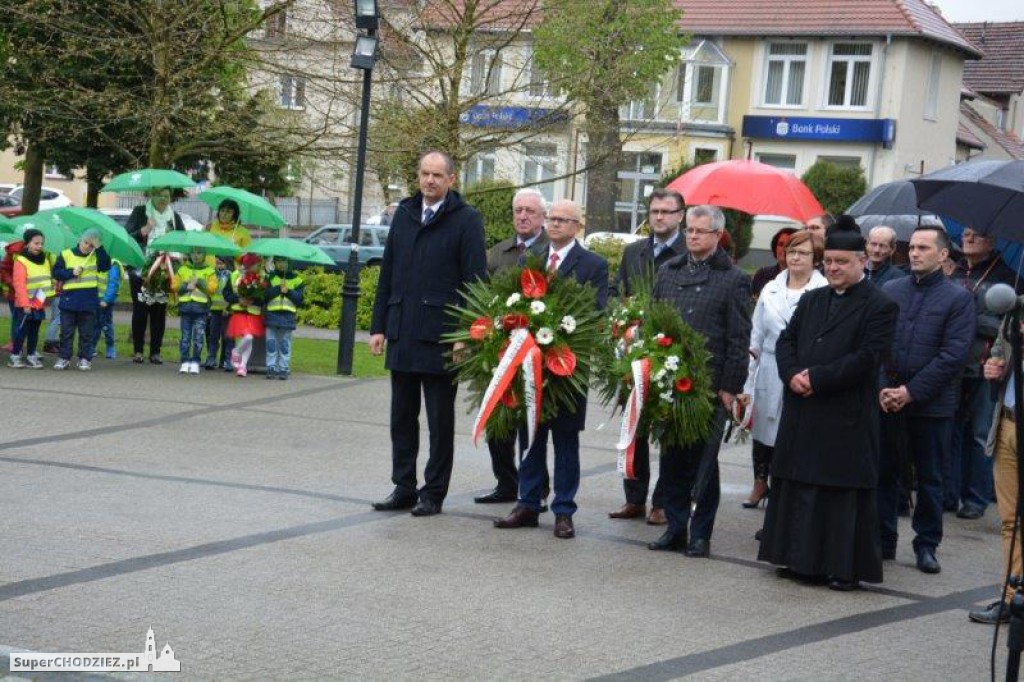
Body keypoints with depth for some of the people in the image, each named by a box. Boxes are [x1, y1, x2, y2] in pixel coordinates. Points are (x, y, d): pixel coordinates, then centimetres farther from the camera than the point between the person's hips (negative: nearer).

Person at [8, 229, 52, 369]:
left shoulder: (45, 260, 11)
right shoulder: (21, 261, -12)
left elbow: (48, 280, 20)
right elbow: (19, 284, -17)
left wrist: (46, 295, 12)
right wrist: (25, 304, -20)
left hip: (39, 305, 6)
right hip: (24, 305, -6)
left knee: (34, 332, 10)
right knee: (21, 330, -3)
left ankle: (31, 356, 15)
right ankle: (15, 356, 6)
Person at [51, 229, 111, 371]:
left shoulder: (96, 257, 6)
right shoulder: (66, 255, 3)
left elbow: (105, 267, -13)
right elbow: (56, 273, 2)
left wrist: (99, 248, -17)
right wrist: (71, 272, -12)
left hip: (88, 302, 0)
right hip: (69, 301, 0)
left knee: (86, 333, 5)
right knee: (66, 331, 5)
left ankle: (84, 358, 13)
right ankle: (64, 357, 12)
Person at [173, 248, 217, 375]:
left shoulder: (209, 271, 9)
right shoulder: (182, 269, 15)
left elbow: (212, 287, -3)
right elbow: (174, 285, 8)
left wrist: (199, 282, -11)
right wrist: (186, 286, -8)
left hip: (201, 307, -2)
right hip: (185, 306, 2)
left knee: (198, 336, -4)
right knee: (185, 336, 0)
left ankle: (195, 362, 2)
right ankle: (185, 362, 3)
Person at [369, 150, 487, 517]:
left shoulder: (466, 220, -5)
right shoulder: (404, 213, 11)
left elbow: (474, 280, -8)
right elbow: (387, 274, 13)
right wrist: (378, 326, 9)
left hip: (440, 335, -5)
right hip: (402, 333, 5)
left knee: (440, 419, 5)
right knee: (402, 416, 11)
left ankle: (433, 493, 12)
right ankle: (404, 487, 20)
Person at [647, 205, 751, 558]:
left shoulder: (733, 280, -2)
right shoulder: (667, 272, 12)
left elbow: (739, 339, -4)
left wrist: (730, 387, -9)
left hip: (710, 385, -4)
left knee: (704, 460, 3)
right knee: (671, 458, 9)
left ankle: (700, 534, 11)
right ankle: (675, 528, 18)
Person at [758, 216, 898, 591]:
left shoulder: (880, 306, -5)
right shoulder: (811, 300, 16)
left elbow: (867, 357, -14)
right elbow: (786, 340, 13)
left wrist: (817, 379, -16)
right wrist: (792, 374, -8)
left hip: (847, 417, -6)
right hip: (802, 412, 6)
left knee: (843, 489, -2)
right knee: (799, 486, 10)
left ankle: (845, 567, 5)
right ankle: (803, 559, 20)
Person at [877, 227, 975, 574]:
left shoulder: (959, 298, -3)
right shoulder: (890, 291, 7)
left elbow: (953, 354, -9)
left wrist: (911, 391, -14)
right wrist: (882, 389, -8)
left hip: (931, 403, -3)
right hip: (886, 399, 3)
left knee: (929, 478, 7)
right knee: (884, 473, 7)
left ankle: (927, 545, 17)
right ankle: (883, 541, 17)